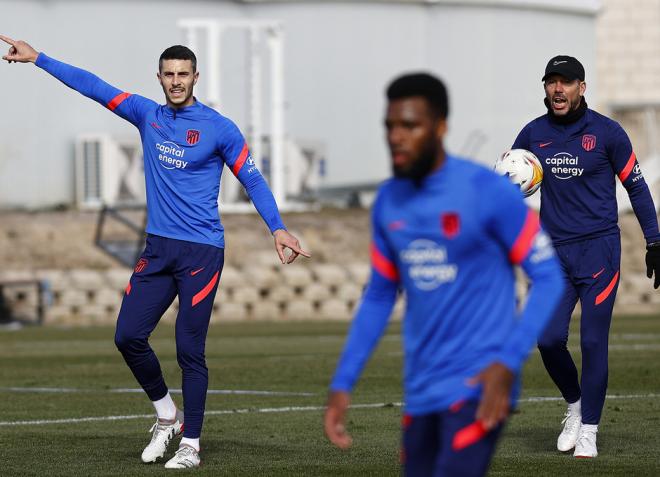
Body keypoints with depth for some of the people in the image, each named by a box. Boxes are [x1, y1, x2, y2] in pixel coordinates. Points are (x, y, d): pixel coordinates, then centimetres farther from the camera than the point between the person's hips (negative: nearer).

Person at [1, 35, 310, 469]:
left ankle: (191, 445, 3)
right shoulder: (147, 115, 8)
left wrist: (278, 228, -12)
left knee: (190, 350, -5)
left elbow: (251, 178, 0)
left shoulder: (219, 128, -4)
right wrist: (36, 59, 10)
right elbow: (93, 87, 10)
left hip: (202, 252, -5)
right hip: (158, 249, 5)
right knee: (128, 336, -2)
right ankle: (167, 415, 19)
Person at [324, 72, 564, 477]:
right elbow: (379, 298, 18)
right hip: (421, 394, 7)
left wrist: (508, 362, -19)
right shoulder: (388, 202, 9)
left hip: (477, 390, -7)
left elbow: (548, 276, -8)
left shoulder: (488, 193, -10)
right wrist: (342, 385, 12)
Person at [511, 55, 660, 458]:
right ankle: (575, 405, 20)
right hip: (554, 251, 3)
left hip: (599, 248, -3)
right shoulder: (534, 134, 6)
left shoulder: (607, 132, -3)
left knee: (593, 341, -6)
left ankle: (588, 430, 5)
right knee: (549, 339, -6)